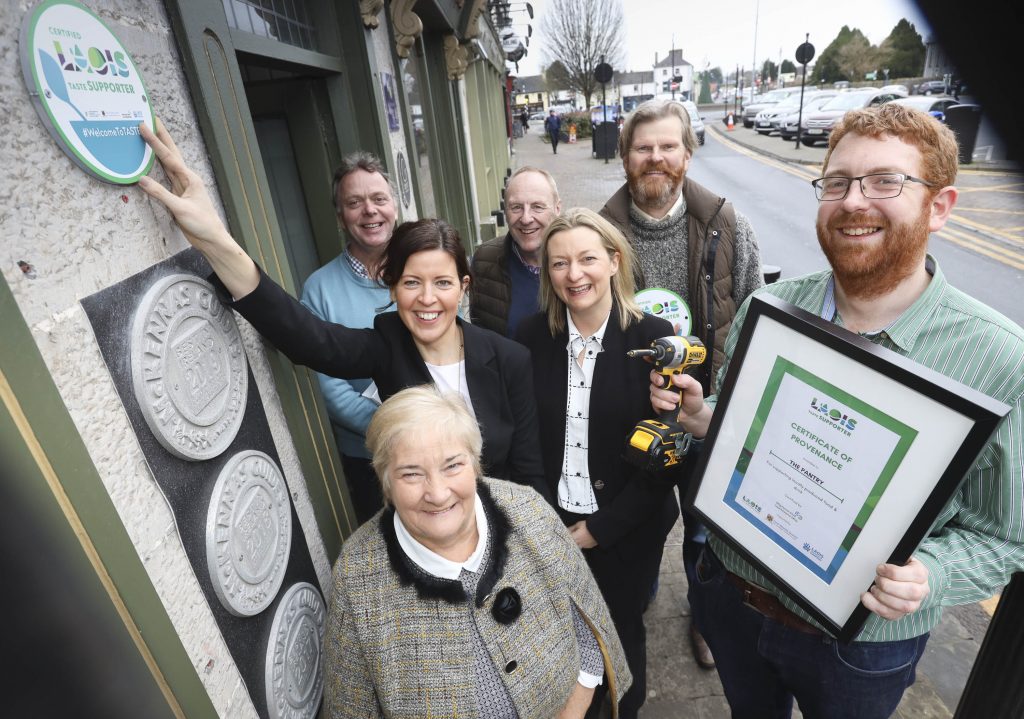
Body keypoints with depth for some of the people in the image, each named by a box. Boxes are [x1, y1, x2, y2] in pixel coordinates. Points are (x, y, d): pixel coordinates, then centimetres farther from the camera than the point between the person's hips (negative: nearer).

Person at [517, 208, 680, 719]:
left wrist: (604, 526, -10)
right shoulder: (532, 337, -7)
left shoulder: (652, 337, -12)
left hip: (627, 529, -1)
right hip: (551, 524, 2)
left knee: (621, 634, 19)